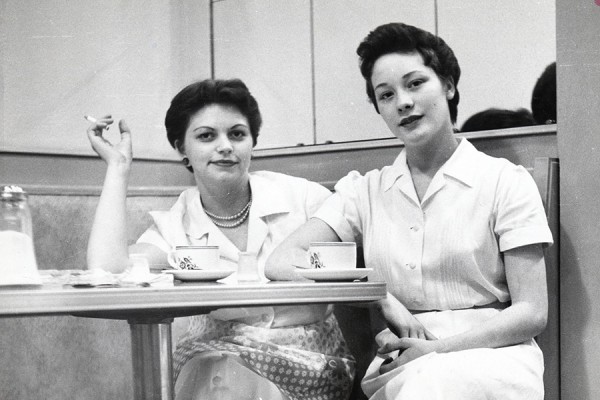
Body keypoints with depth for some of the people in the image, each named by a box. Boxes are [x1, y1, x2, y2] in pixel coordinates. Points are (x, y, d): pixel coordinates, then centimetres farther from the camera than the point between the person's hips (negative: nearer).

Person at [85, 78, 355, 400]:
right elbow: (106, 270, -17)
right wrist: (119, 165, -7)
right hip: (211, 356, 2)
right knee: (211, 373, -32)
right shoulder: (174, 226, 2)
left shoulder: (304, 198, -2)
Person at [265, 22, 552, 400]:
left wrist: (438, 348, -15)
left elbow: (531, 313, 1)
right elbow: (281, 263, 1)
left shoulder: (506, 182, 5)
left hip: (492, 352, -1)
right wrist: (382, 299, -12)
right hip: (402, 364, 2)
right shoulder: (365, 191, 14)